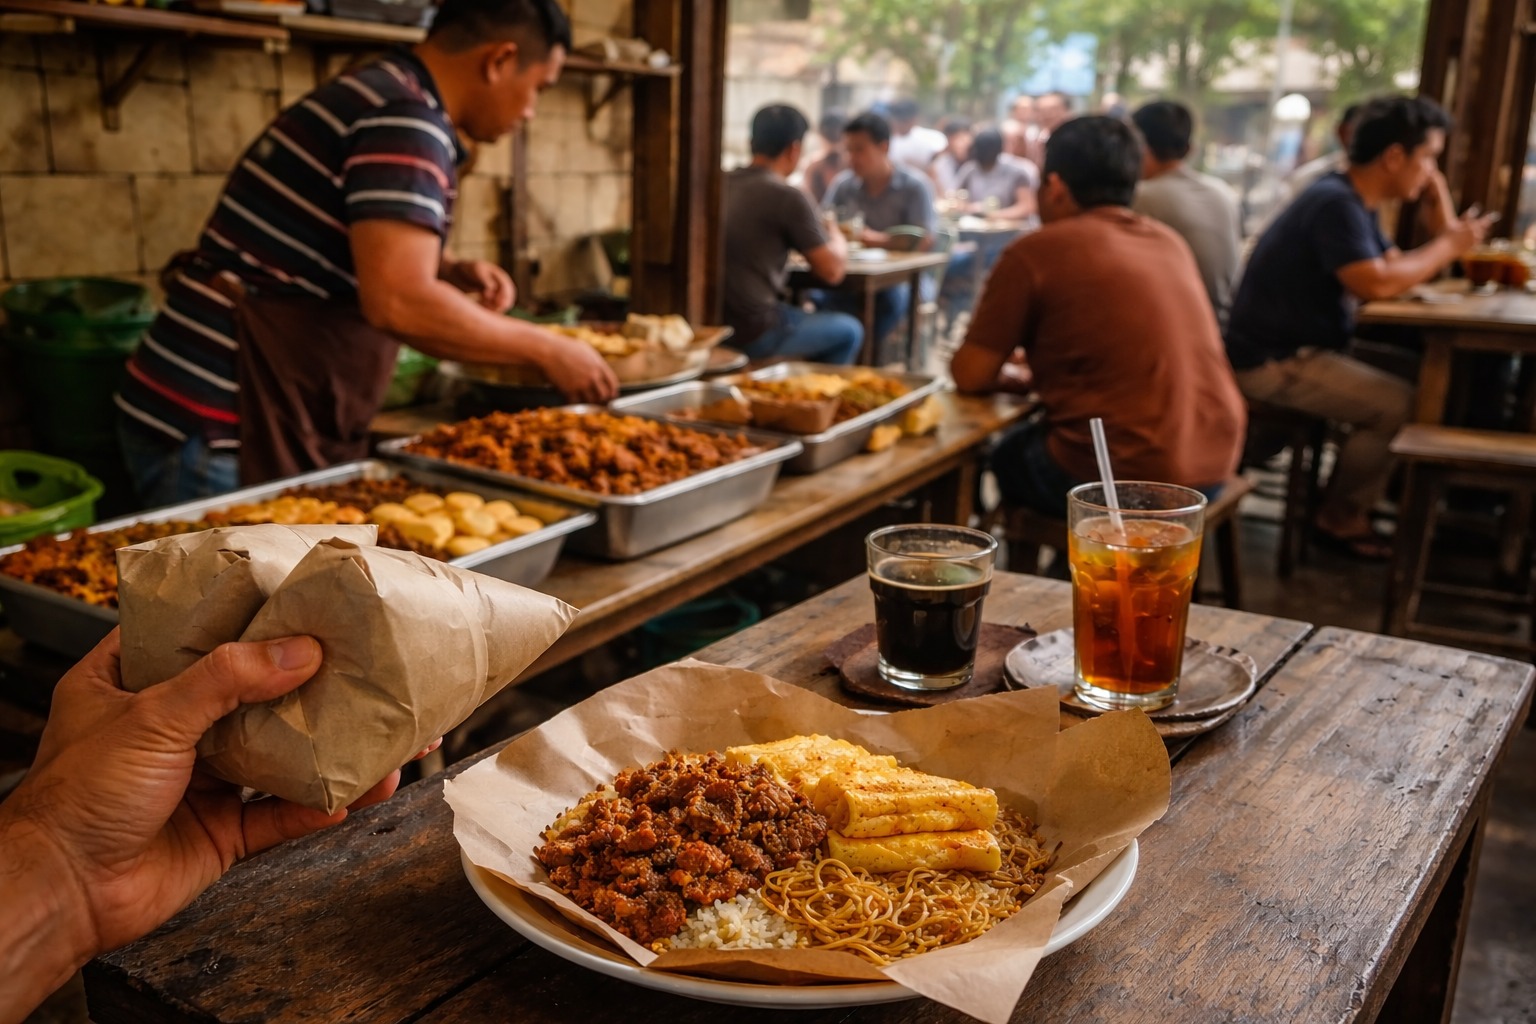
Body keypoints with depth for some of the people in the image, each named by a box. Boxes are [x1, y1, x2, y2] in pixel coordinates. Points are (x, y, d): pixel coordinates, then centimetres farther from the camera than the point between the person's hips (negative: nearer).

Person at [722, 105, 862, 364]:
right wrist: (837, 237, 13)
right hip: (753, 334, -7)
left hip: (710, 325, 7)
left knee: (804, 313, 33)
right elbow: (832, 270, -9)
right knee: (848, 331, 16)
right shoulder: (788, 197, -12)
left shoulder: (721, 184, 7)